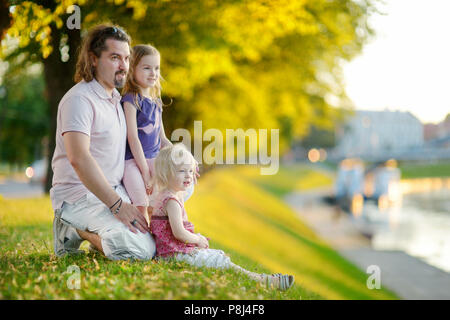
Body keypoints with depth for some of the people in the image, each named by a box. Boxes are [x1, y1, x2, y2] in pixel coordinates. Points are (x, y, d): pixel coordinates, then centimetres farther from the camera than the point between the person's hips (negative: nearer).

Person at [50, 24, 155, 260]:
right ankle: (75, 230, -4)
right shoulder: (79, 99, -17)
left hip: (114, 191, 10)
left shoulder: (115, 98, 14)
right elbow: (79, 158, -29)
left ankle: (83, 231, 11)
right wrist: (117, 205, -30)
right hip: (80, 195, -10)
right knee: (140, 250, -26)